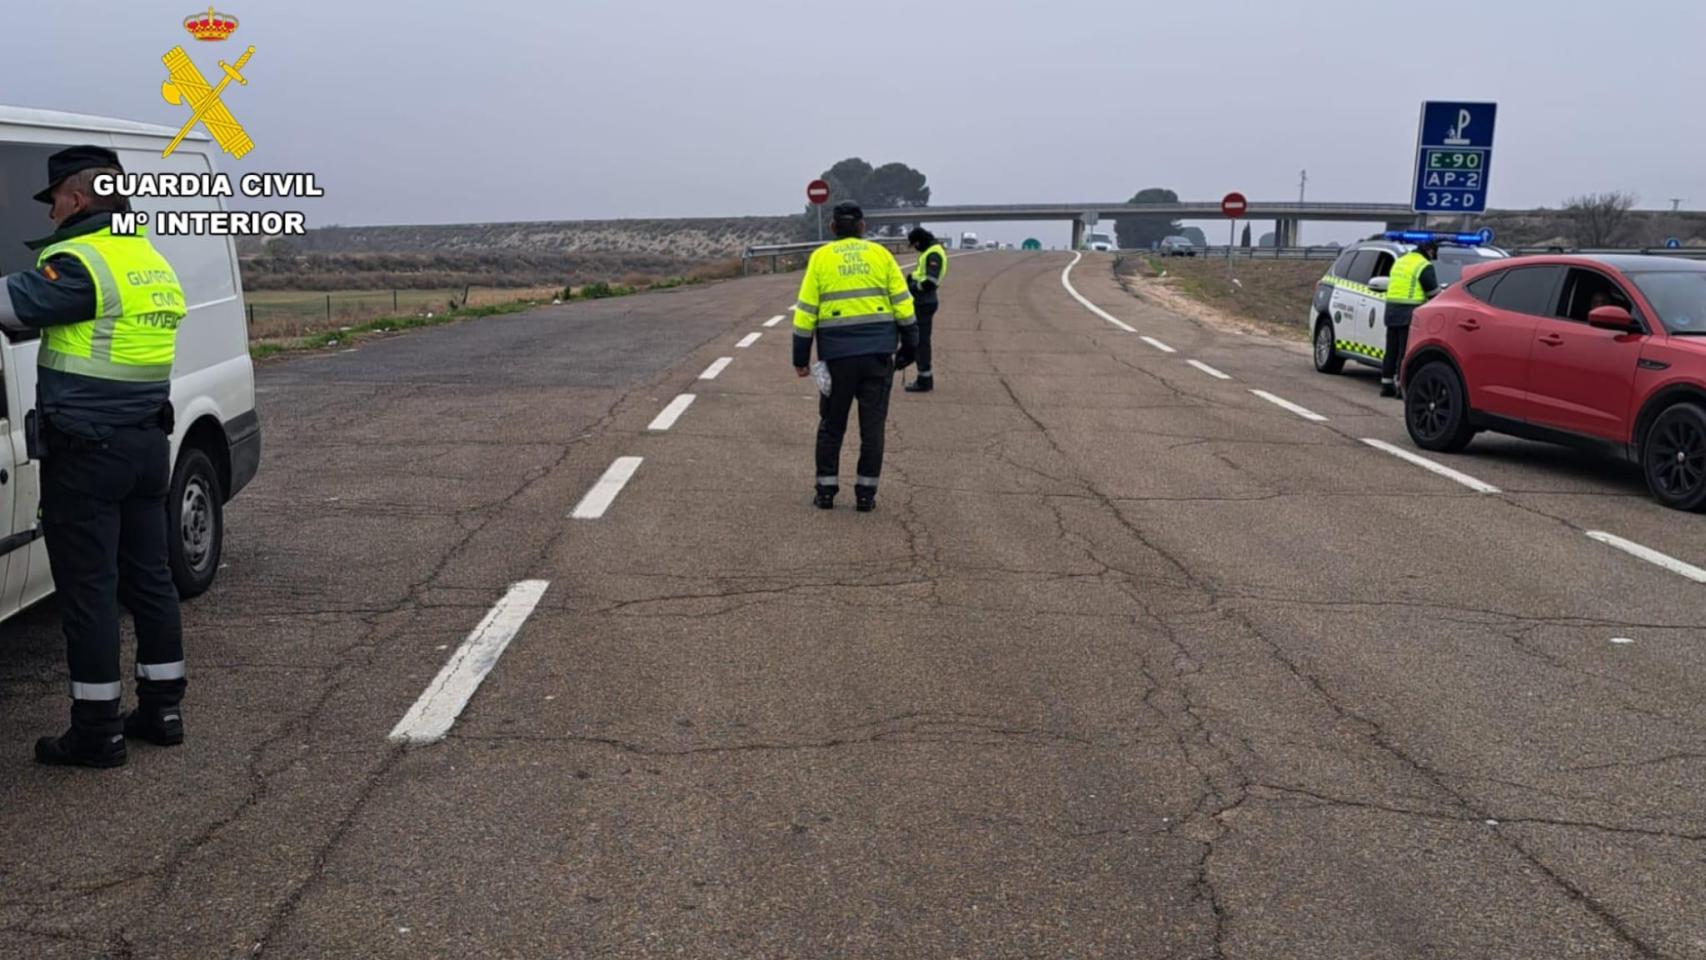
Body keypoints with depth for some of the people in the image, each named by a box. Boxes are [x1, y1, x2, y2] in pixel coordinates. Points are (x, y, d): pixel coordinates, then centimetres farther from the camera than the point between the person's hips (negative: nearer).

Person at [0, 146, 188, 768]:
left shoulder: (80, 262, -15)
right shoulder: (155, 264, 13)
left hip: (85, 451, -8)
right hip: (147, 445, 8)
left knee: (88, 589, 0)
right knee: (148, 577, 15)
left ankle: (97, 730, 7)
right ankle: (161, 708, 23)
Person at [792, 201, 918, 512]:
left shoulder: (820, 258, 3)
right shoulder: (880, 254, 5)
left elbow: (806, 311, 0)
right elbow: (903, 303, 1)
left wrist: (801, 358, 6)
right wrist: (909, 346, 9)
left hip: (837, 354, 0)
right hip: (878, 352, 1)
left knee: (831, 424, 13)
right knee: (872, 425, 7)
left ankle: (826, 491, 13)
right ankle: (866, 494, 7)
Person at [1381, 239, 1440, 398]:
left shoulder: (1400, 261, 18)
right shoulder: (1424, 266, -7)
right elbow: (1434, 293, -5)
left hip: (1392, 310, 8)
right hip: (1409, 312, -7)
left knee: (1391, 349, 11)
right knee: (1406, 351, -5)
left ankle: (1386, 384, 13)